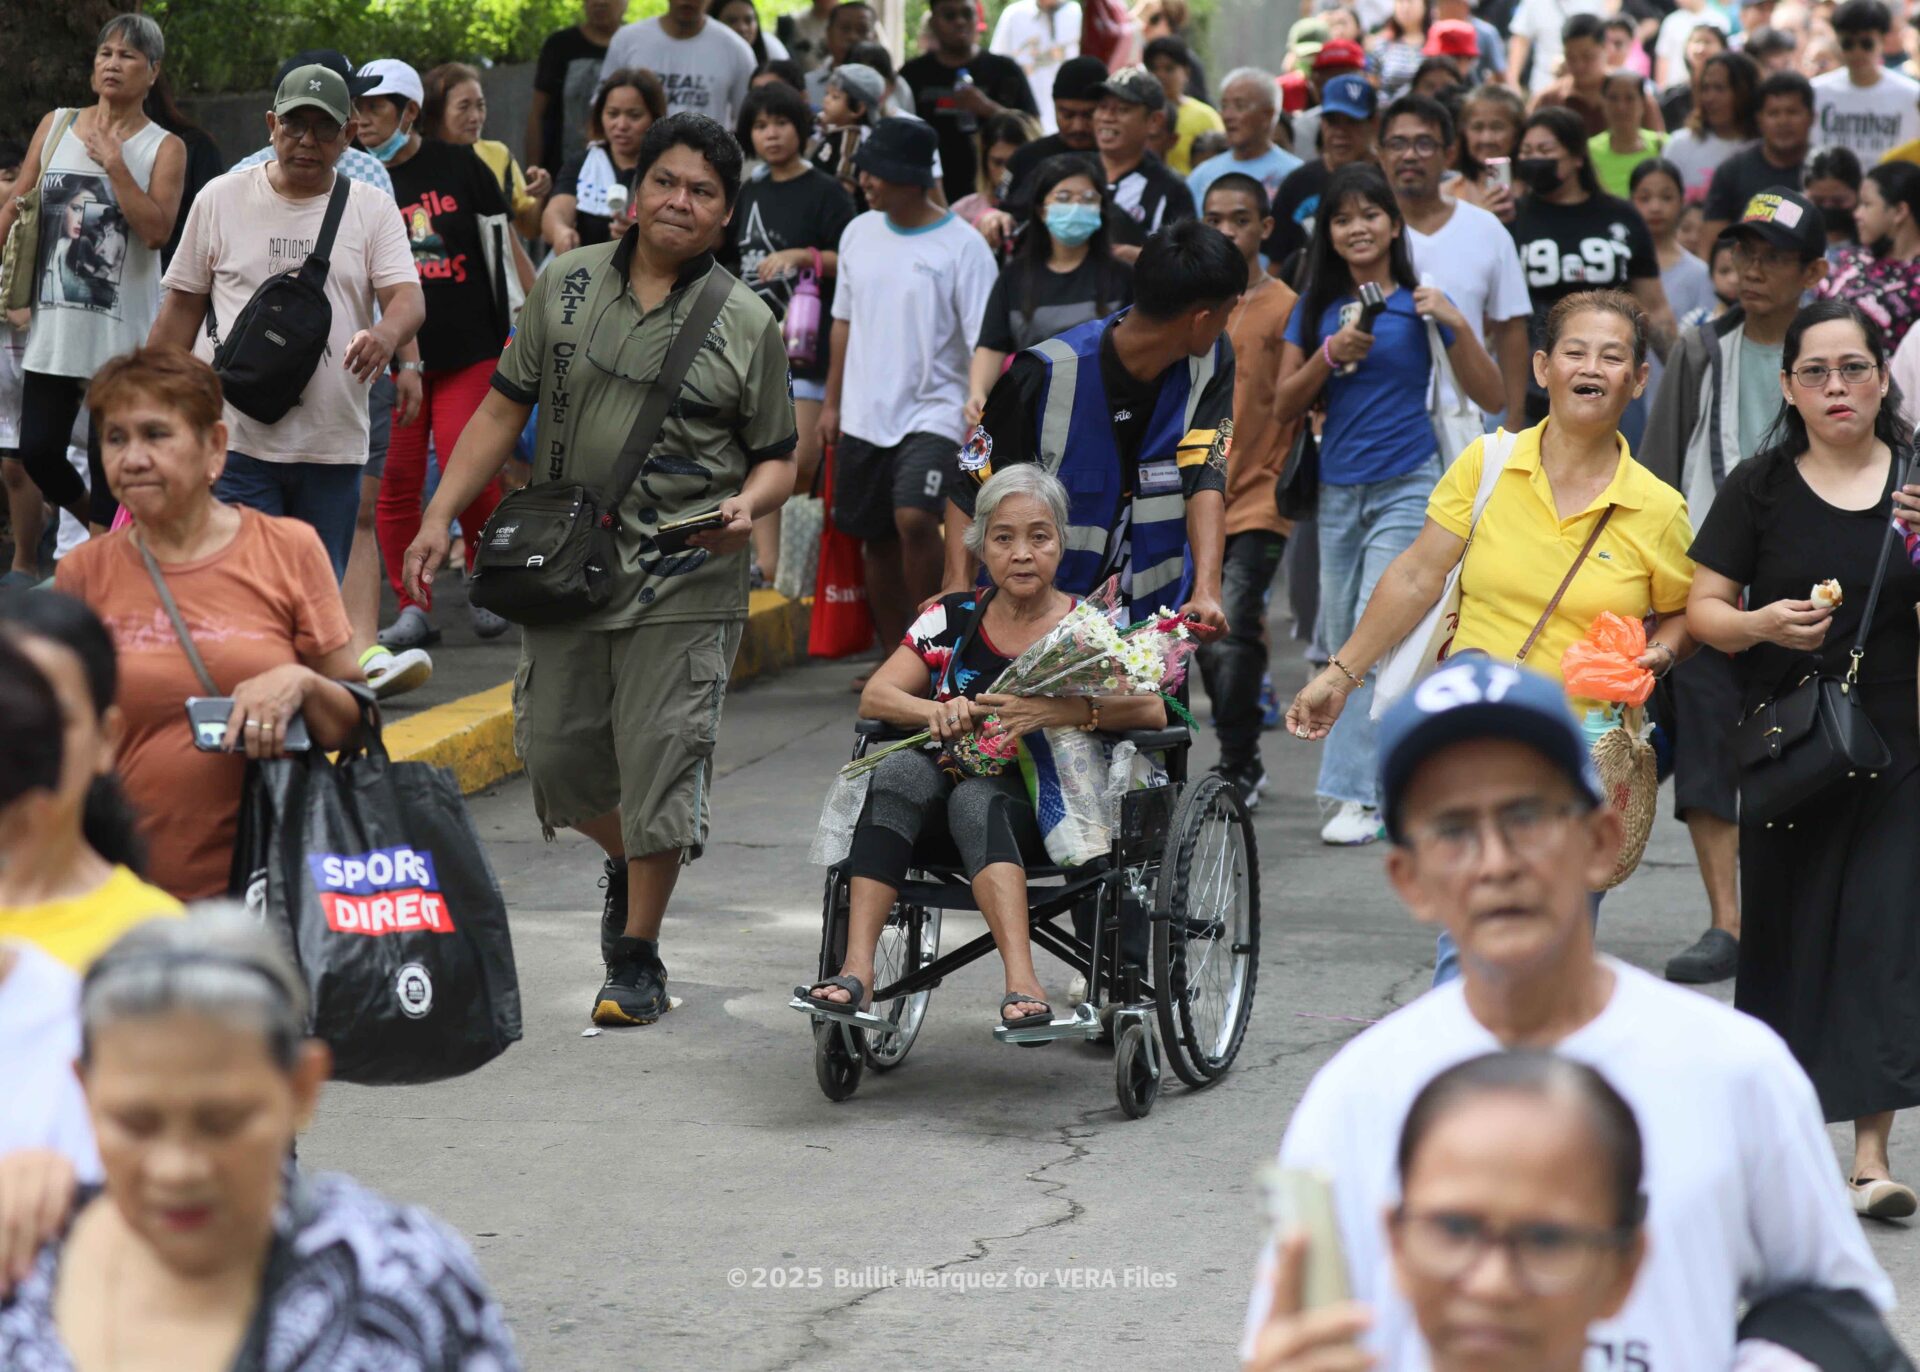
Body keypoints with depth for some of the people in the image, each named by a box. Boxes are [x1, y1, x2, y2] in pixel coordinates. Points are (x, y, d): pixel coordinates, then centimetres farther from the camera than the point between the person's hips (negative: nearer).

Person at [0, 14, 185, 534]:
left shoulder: (164, 148, -1)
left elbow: (157, 230, -15)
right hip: (53, 323, 4)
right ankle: (100, 532, 28)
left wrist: (113, 163, -15)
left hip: (121, 332, -4)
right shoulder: (55, 126, 9)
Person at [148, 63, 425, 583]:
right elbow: (183, 307, 10)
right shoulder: (221, 199, 6)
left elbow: (408, 296, -7)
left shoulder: (373, 212, 6)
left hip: (333, 447, 2)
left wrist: (386, 334, -32)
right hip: (235, 441, -2)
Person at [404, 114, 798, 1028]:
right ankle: (628, 861, 37)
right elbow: (503, 410, 10)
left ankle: (639, 956, 8)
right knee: (554, 755, 5)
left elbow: (776, 458, 7)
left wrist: (748, 507, -15)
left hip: (683, 583, -3)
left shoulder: (747, 325, 3)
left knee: (658, 765, -6)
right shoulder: (568, 287, 8)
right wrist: (439, 517, 3)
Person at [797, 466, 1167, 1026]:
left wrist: (1057, 711, -30)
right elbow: (874, 696, 4)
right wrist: (933, 711, -19)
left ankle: (1022, 983, -52)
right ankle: (857, 969, -40)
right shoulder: (951, 619, 12)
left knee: (977, 799, -35)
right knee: (900, 771, -28)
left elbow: (1152, 710, -13)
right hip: (951, 788, 3)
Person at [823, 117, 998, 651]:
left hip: (933, 412, -6)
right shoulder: (859, 233, 7)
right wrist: (832, 402, 15)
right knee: (877, 541, 11)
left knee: (914, 518, -26)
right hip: (864, 415, 6)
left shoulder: (962, 246, -10)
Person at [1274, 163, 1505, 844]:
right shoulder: (1317, 308, 7)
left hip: (1407, 486, -4)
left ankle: (1358, 794, -12)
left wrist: (1456, 325, -16)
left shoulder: (1420, 305, -2)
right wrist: (1332, 356, -12)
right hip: (1338, 488, 4)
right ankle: (1386, 773, 22)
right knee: (1344, 644, 8)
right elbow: (1284, 406, 3)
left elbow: (1492, 398, -4)